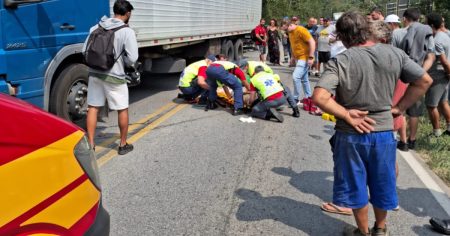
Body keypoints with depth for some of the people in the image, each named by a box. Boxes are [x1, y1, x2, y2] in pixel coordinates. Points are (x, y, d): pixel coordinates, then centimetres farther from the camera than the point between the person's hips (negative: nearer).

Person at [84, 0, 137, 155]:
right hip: (114, 77, -4)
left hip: (94, 74, 5)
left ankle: (90, 144, 17)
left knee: (92, 108, 14)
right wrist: (121, 61, 6)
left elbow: (85, 51, 5)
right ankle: (123, 145, 21)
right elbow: (132, 58, -14)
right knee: (123, 110, 12)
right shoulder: (127, 32, -11)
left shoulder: (96, 28, 4)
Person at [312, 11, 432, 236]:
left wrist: (346, 115, -15)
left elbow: (319, 97, -26)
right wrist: (399, 108, 5)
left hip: (351, 135, -3)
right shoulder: (394, 54, -4)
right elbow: (424, 80, 2)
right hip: (384, 132, 3)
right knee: (382, 184, 22)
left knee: (356, 186, 16)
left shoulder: (339, 62, -15)